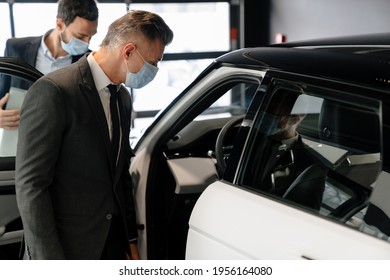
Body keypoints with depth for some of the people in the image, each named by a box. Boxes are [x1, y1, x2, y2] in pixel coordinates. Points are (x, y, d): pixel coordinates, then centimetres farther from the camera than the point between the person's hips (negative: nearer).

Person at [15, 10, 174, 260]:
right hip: (67, 250, -7)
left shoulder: (123, 98, 9)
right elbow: (30, 185, -17)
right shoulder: (52, 91, -16)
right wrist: (50, 263, -17)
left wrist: (131, 240, 14)